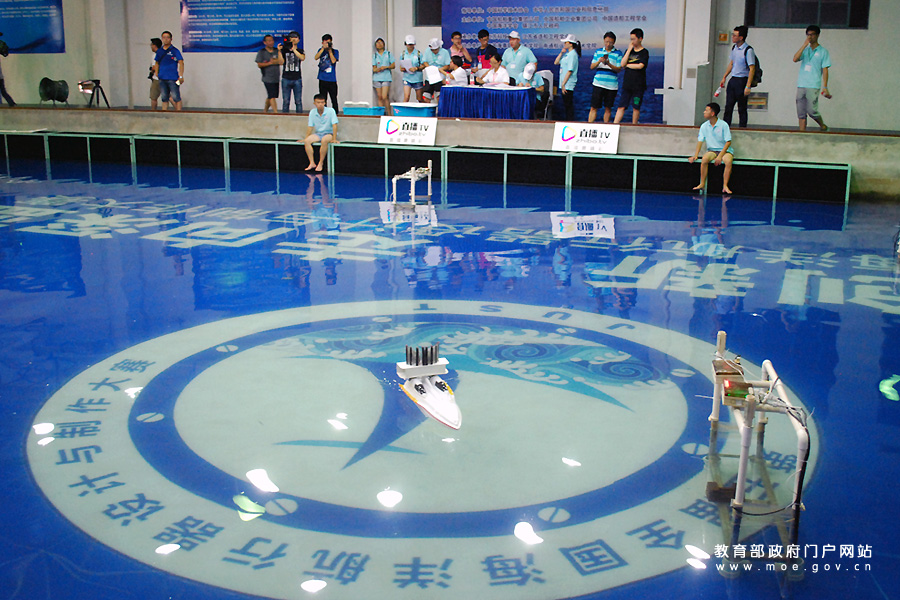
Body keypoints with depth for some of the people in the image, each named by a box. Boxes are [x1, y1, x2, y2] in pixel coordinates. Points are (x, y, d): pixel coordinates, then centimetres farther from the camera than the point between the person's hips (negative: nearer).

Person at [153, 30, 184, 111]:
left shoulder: (174, 50, -2)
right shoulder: (159, 51, 12)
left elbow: (181, 63, -6)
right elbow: (156, 63, 23)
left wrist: (181, 76, -13)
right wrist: (156, 73, 12)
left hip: (173, 79, -5)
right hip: (162, 79, 5)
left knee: (176, 98, -6)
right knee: (164, 98, 10)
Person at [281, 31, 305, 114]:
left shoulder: (300, 51, 8)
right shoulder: (284, 50, 8)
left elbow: (302, 58, -14)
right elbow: (281, 62, -3)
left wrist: (293, 49, -20)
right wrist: (279, 51, -11)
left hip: (297, 79, 0)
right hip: (286, 78, 0)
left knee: (298, 101, 1)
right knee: (286, 101, 0)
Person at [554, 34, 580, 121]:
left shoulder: (573, 55, -13)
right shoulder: (566, 54, 14)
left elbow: (570, 71, -18)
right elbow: (556, 62, 16)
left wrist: (563, 84, -19)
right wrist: (561, 53, 4)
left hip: (568, 84, -9)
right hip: (563, 83, 9)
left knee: (569, 104, -6)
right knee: (566, 104, 13)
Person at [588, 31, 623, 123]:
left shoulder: (618, 53, 4)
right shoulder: (598, 52, 11)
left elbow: (619, 69, -3)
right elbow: (592, 66, 8)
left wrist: (609, 64, -19)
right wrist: (599, 61, -12)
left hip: (611, 85, -1)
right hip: (598, 84, 1)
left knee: (608, 108, 6)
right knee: (594, 107, -3)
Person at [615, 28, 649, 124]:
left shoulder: (644, 52, -3)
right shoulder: (629, 51, 11)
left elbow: (640, 66, -15)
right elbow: (622, 64, -3)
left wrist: (628, 65, -3)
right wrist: (629, 49, -5)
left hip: (638, 86, -4)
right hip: (627, 84, 4)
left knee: (636, 107, 3)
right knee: (621, 106, 0)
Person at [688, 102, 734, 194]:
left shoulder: (723, 125, -11)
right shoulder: (704, 126, 1)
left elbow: (728, 142, -11)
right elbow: (700, 141, 4)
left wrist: (720, 156, -21)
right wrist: (695, 155, -9)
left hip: (725, 150, -3)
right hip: (712, 150, 3)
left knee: (728, 161, -34)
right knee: (704, 159, -30)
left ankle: (725, 186, -29)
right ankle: (702, 184, -22)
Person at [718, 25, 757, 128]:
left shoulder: (748, 50, -15)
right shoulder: (734, 47, 8)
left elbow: (752, 69, -17)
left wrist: (748, 86, -23)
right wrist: (724, 77, 20)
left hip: (742, 81, -7)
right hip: (732, 80, 7)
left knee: (742, 108, 0)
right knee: (728, 106, 7)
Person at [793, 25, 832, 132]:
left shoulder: (823, 51, 4)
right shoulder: (805, 50, 15)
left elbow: (825, 70, 1)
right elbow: (795, 59, -4)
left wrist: (825, 87, -6)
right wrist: (804, 45, -9)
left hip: (813, 86, -4)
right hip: (801, 85, 4)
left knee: (812, 111, -10)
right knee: (801, 112, 1)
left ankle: (823, 126, 14)